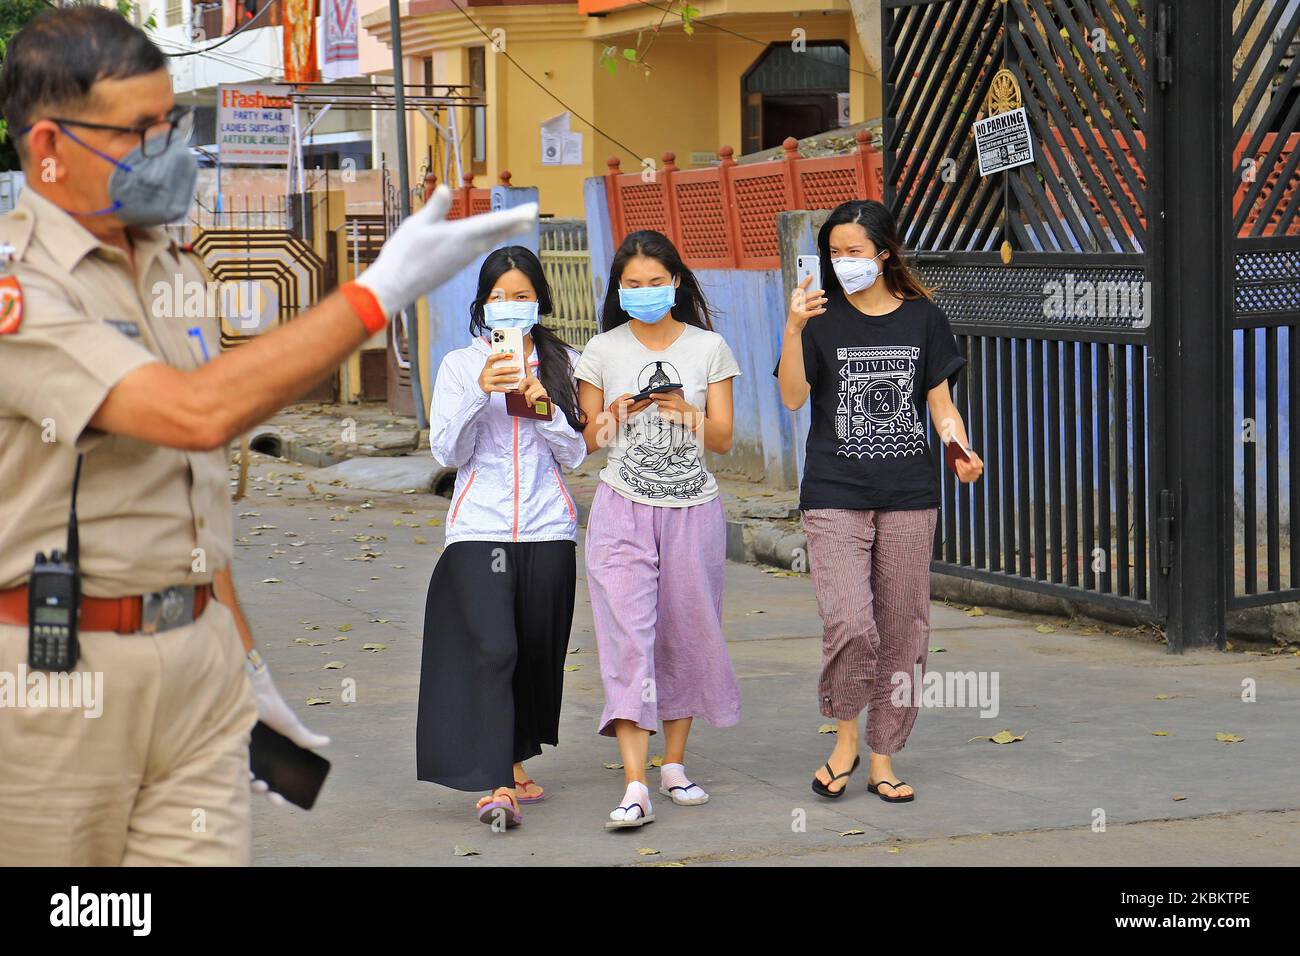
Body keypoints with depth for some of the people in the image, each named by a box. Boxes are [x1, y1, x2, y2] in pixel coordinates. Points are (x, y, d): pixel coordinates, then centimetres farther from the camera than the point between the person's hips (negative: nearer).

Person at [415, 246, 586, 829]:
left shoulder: (563, 364, 9)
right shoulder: (460, 365, 6)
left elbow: (575, 455, 7)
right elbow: (447, 452, -1)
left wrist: (545, 408, -10)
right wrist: (479, 393, -14)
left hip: (548, 528, 2)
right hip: (480, 527, -2)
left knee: (536, 651, 6)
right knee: (492, 649, -15)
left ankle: (515, 763, 24)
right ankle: (496, 786, -20)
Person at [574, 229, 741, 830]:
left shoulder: (708, 348, 4)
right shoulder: (603, 351, 4)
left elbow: (723, 440, 3)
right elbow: (588, 440, 8)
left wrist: (685, 412, -16)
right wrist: (619, 413, -12)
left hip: (693, 509, 1)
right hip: (623, 509, -1)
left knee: (687, 636, 6)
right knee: (628, 635, -12)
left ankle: (674, 764, 23)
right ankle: (635, 787, -18)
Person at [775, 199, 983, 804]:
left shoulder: (922, 318, 8)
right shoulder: (823, 317, 3)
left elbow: (940, 400, 9)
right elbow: (792, 397, -8)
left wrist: (961, 449, -10)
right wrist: (793, 330, -21)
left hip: (909, 497, 2)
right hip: (835, 498, -2)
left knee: (902, 630, 4)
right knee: (849, 624, -16)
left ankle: (883, 759, 16)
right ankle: (845, 737, 9)